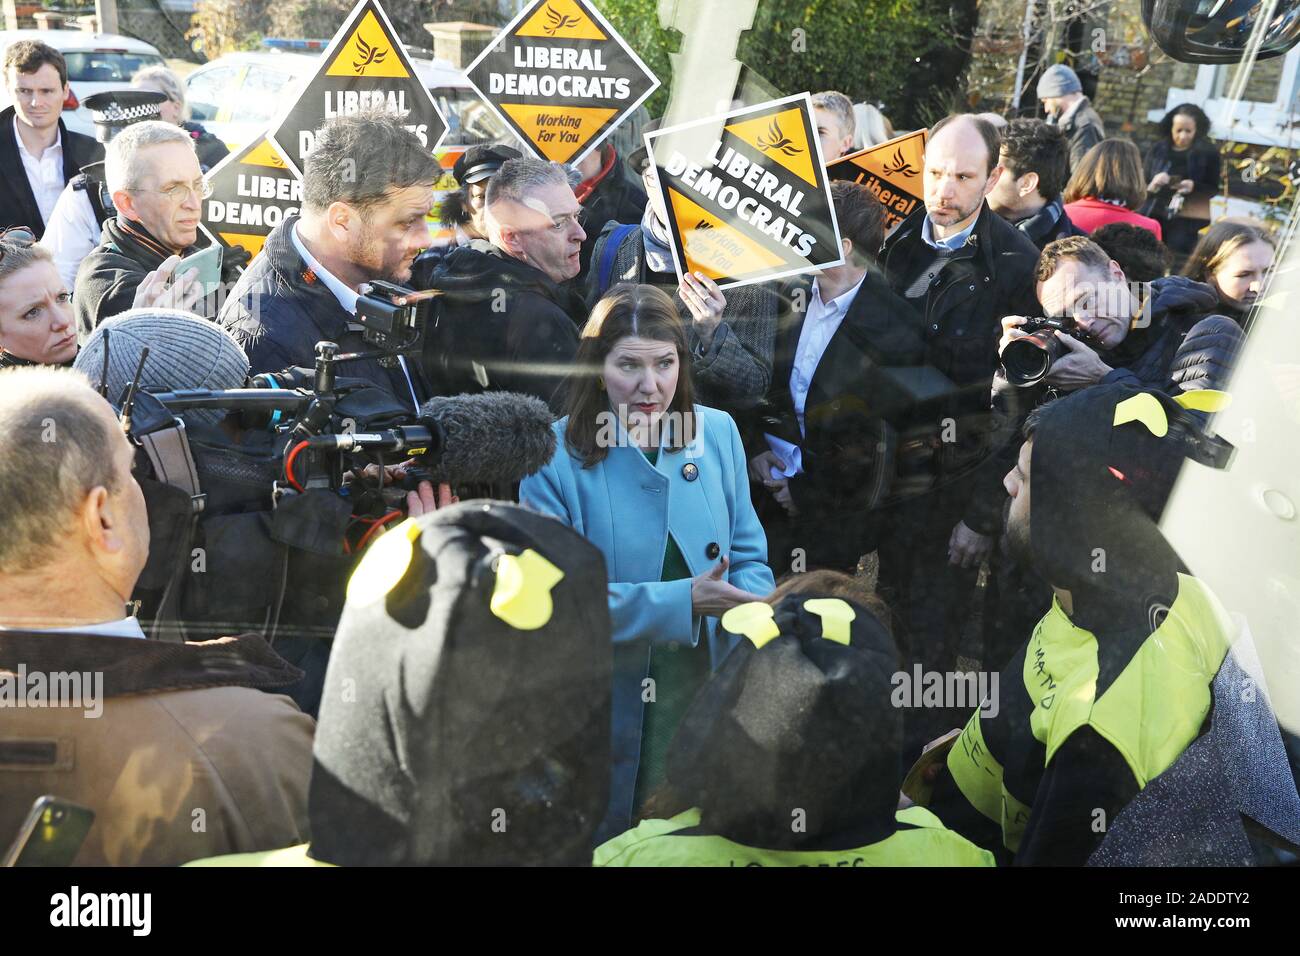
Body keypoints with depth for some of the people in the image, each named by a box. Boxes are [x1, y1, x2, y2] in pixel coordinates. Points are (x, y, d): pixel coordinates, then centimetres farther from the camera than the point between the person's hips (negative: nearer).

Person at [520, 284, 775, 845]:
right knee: (608, 841, 14)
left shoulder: (717, 433, -1)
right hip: (606, 708, -3)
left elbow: (749, 558, 3)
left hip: (710, 692, 3)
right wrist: (684, 601, -24)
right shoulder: (555, 454, -12)